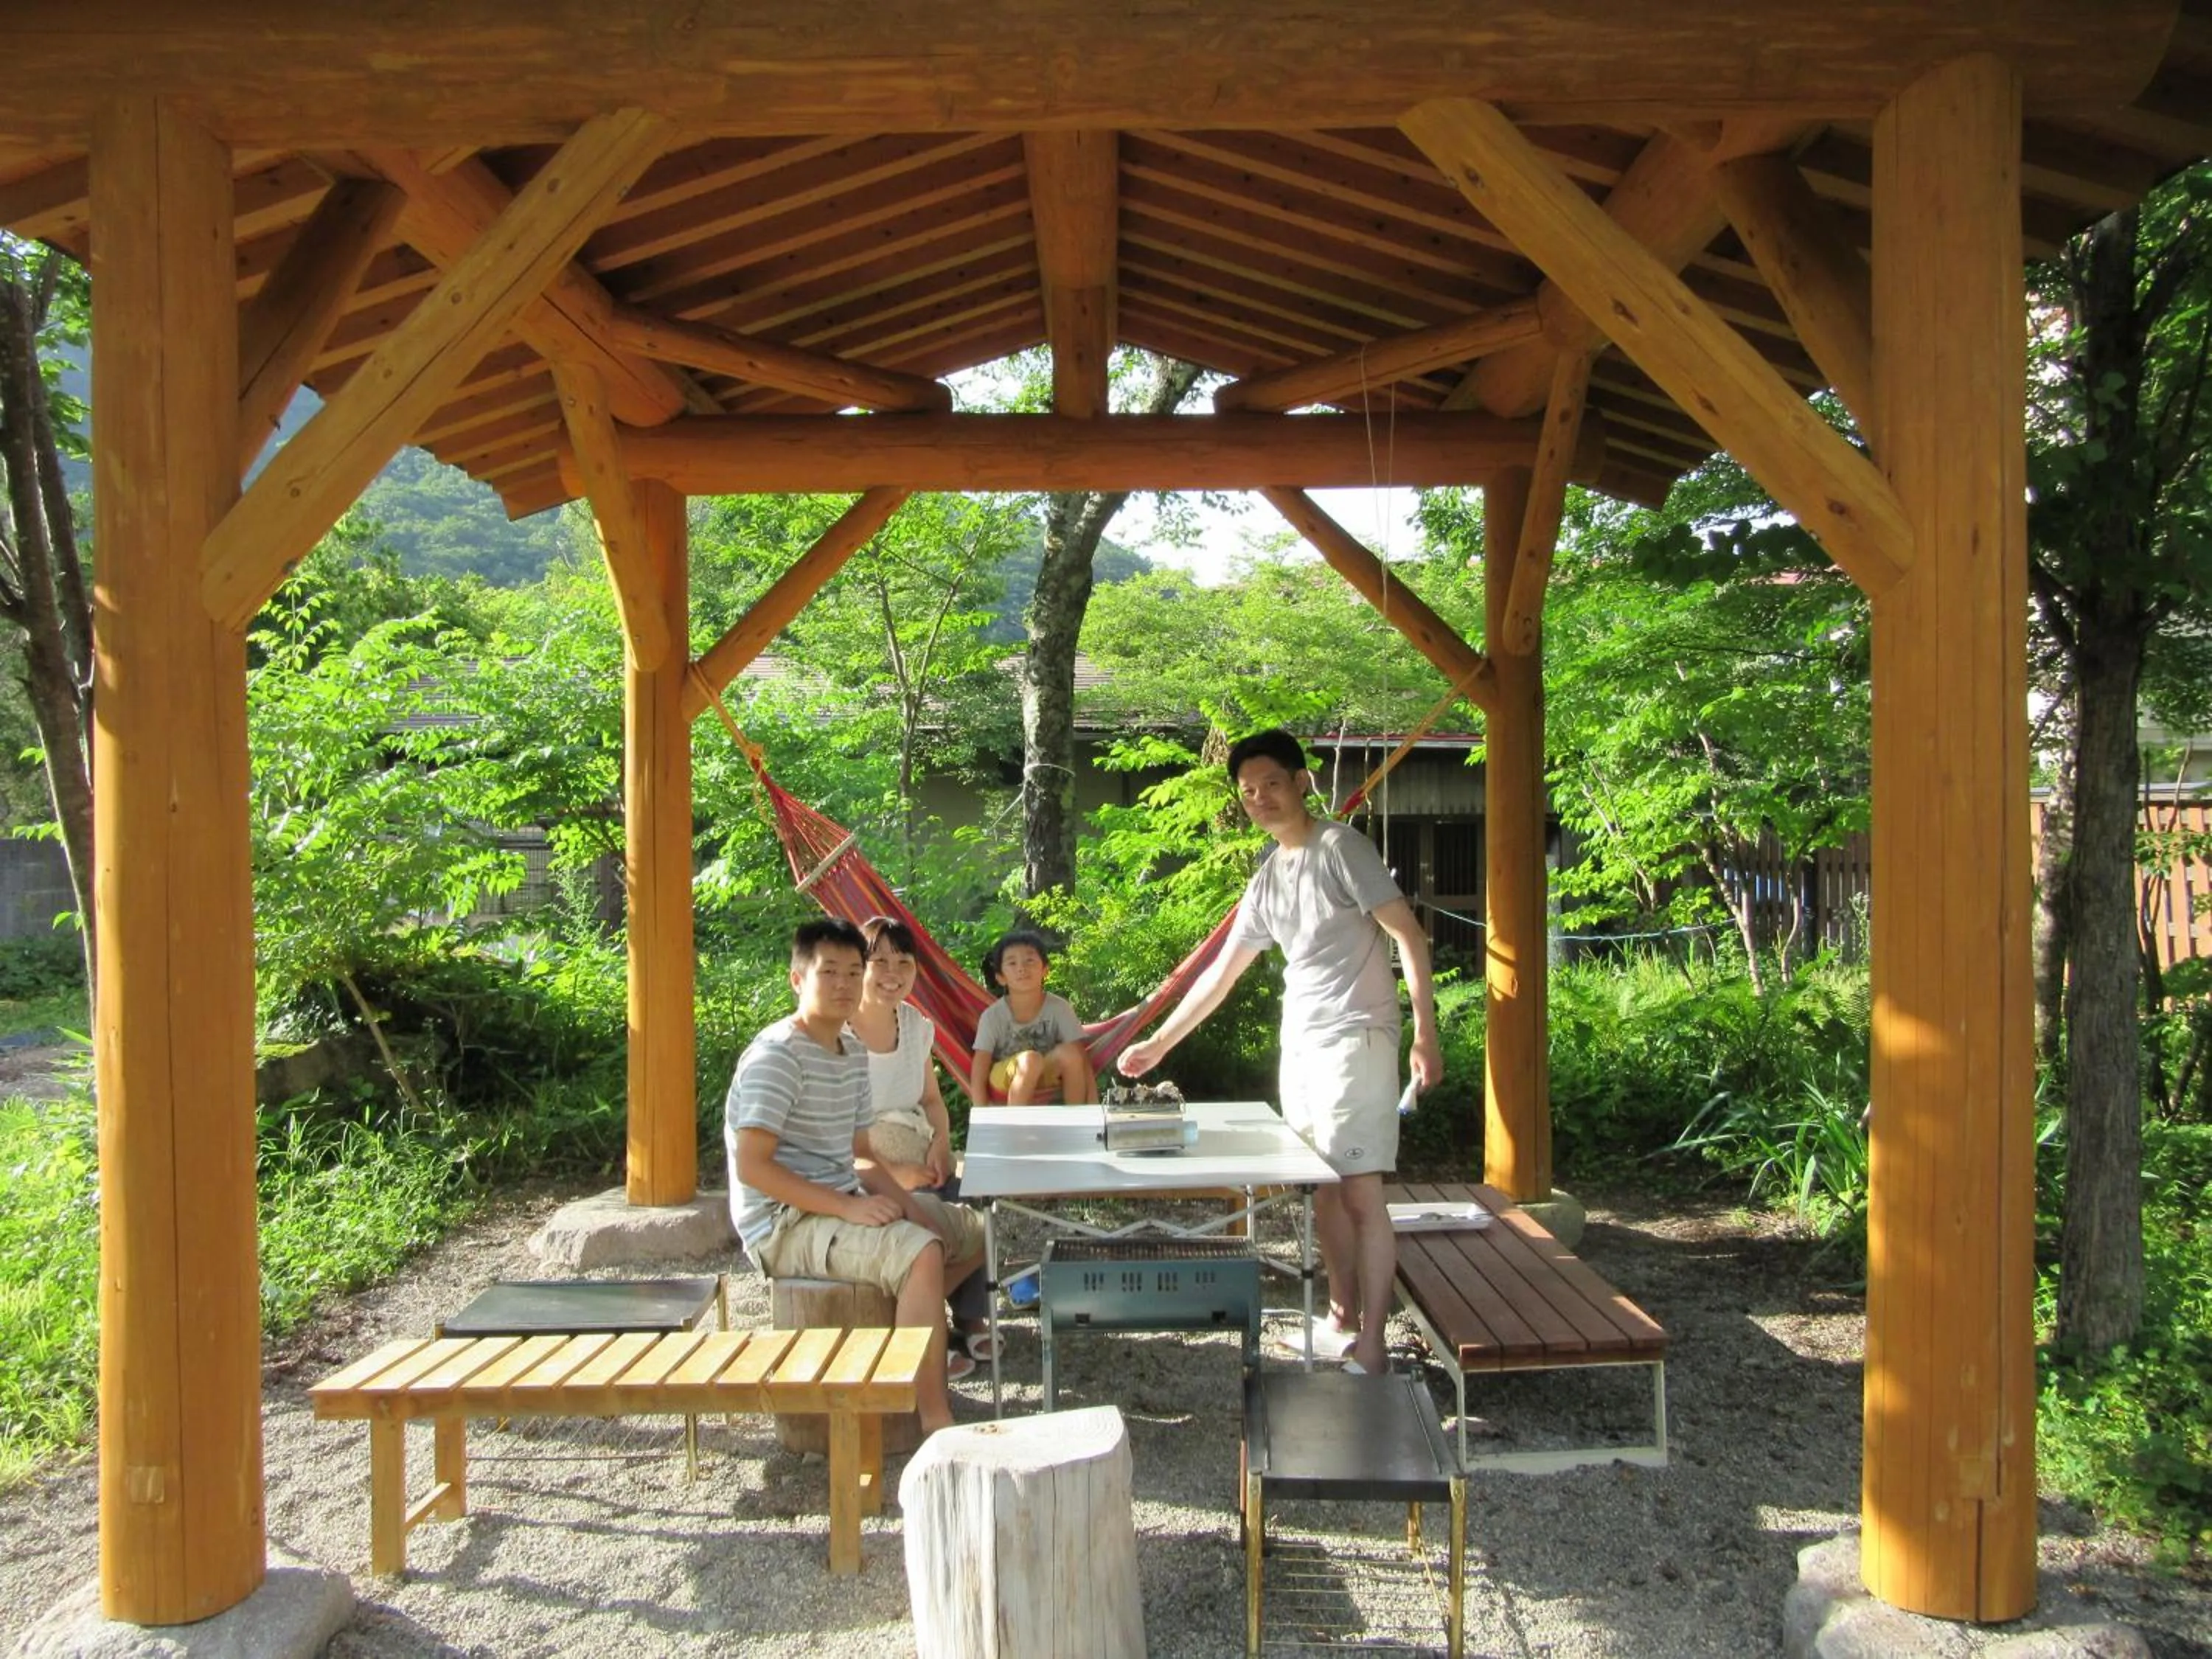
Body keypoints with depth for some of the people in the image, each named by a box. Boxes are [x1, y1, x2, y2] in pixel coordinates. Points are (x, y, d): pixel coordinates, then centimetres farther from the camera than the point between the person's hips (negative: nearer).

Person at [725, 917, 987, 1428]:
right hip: (783, 1223, -10)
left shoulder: (853, 1054, 12)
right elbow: (752, 1167, -23)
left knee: (974, 1232, 15)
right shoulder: (777, 1055, -16)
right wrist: (849, 1207, -26)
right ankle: (935, 1419, -25)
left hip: (843, 1203, 10)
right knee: (921, 1252, -32)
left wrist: (901, 1200, -3)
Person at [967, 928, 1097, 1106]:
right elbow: (978, 1080, -17)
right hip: (1006, 1081, -2)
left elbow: (1082, 1061, -16)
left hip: (1044, 1079, 3)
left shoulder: (1059, 1008, -15)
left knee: (1069, 1052, -27)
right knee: (1030, 1060, -33)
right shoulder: (993, 1016, -18)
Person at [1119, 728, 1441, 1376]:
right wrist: (1159, 1043, 21)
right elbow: (1220, 972, 21)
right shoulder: (1266, 880, 15)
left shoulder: (1339, 848, -7)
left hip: (1354, 1039, -8)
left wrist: (1425, 1036, -17)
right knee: (1322, 1190, 12)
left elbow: (1410, 936, -11)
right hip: (1300, 1043, 8)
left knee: (1360, 1193, -9)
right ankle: (1342, 1315, 25)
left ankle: (1371, 1346, -4)